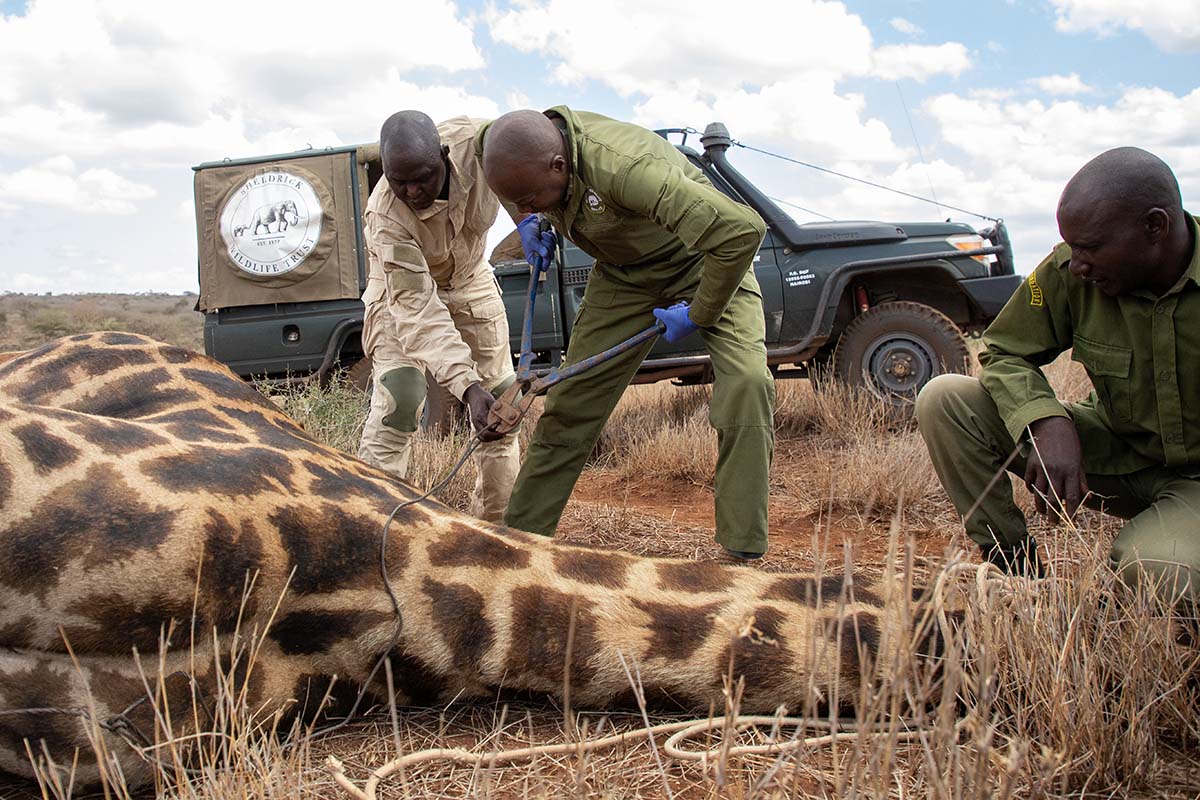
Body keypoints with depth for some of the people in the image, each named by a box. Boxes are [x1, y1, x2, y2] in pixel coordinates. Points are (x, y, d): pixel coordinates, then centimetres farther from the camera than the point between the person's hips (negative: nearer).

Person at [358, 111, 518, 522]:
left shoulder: (473, 140, -31)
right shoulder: (385, 216, -39)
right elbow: (416, 308, -42)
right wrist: (467, 385, -52)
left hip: (469, 281, 4)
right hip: (402, 290, -4)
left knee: (502, 398, 3)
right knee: (399, 399, -23)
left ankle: (496, 516, 14)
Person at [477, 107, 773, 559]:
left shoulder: (622, 166, -41)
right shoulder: (531, 143, -17)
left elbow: (743, 229, -42)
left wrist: (699, 314, -28)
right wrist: (530, 220, -5)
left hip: (702, 263, -6)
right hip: (623, 275, 6)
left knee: (746, 383, -28)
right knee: (571, 401, 0)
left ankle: (744, 556, -21)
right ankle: (520, 536, 12)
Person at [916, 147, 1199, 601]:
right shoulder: (1069, 271, -13)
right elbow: (1004, 354, -5)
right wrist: (1049, 422, -26)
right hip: (1114, 453, 4)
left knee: (1158, 571, -36)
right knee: (944, 400, -15)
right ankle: (1015, 568, -6)